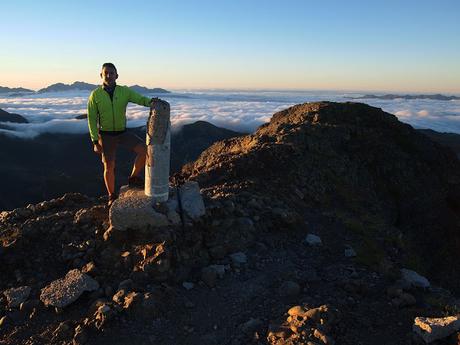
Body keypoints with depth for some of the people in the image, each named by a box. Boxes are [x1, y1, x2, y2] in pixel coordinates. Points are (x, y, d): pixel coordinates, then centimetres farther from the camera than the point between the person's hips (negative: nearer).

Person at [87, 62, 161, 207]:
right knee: (109, 167, -1)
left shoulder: (125, 91, -7)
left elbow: (141, 99, -18)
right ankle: (112, 196, 20)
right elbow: (92, 119, -8)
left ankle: (133, 178, 8)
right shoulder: (95, 95, -11)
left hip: (123, 132, 2)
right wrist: (95, 142, -13)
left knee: (144, 150, -13)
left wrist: (152, 101, -44)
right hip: (106, 135, -2)